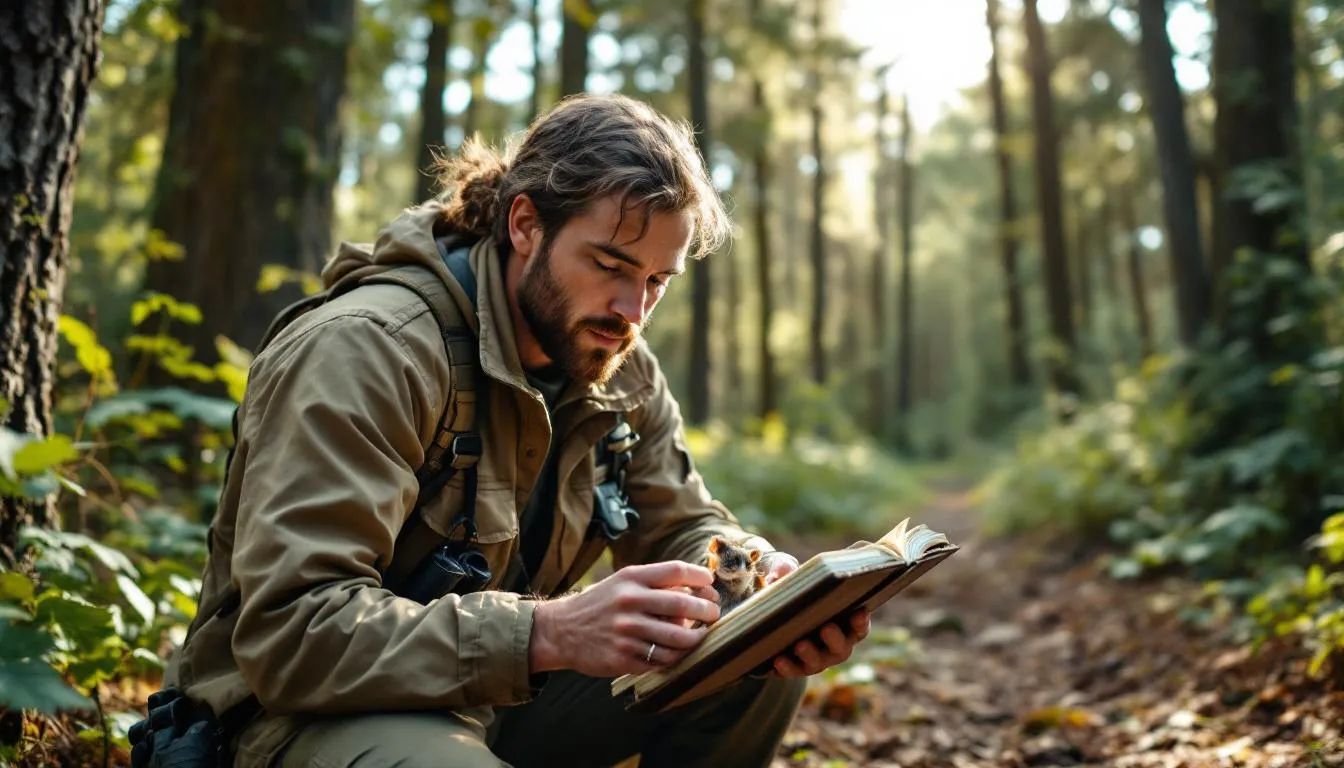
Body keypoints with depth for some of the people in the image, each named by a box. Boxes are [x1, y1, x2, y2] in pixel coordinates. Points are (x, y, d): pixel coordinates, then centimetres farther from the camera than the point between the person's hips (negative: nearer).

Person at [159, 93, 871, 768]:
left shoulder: (624, 372, 1)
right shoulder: (364, 349, -23)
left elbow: (683, 528, 9)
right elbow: (290, 633, -29)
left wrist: (773, 587, -16)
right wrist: (548, 633, -41)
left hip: (497, 695, 7)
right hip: (317, 710, -6)